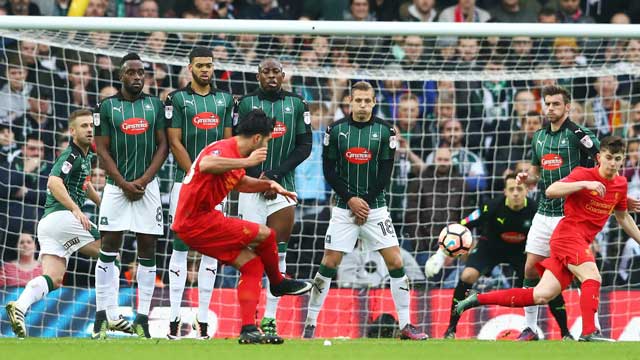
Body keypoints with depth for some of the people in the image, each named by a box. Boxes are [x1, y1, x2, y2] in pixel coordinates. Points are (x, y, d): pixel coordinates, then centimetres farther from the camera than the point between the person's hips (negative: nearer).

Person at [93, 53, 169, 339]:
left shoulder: (155, 106, 7)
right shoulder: (107, 107, 2)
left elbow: (163, 146, 4)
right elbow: (102, 150, 0)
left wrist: (143, 181, -8)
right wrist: (123, 184, -9)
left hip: (147, 185, 2)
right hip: (117, 185, -1)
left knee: (147, 249, 0)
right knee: (108, 249, -3)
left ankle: (142, 318, 3)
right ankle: (102, 316, 2)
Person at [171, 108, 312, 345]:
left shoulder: (235, 153, 16)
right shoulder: (224, 149, -16)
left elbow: (241, 183, 36)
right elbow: (206, 165, -40)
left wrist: (269, 185, 20)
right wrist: (247, 162, -33)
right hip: (198, 221, -10)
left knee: (252, 264, 5)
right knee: (265, 234, -8)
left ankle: (249, 330, 0)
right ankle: (278, 283, 17)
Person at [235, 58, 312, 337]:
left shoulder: (296, 105, 8)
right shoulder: (246, 103, 4)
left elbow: (304, 146, 4)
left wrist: (275, 175, -6)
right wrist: (259, 177, -9)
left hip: (283, 186, 2)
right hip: (251, 185, -2)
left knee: (278, 253, 0)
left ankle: (270, 318, 5)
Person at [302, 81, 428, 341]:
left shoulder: (384, 131, 1)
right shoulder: (336, 130, 1)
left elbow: (385, 173, -1)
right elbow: (329, 171, 0)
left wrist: (365, 202, -9)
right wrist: (351, 200, -10)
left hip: (375, 207, 0)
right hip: (344, 208, 0)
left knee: (396, 263, -6)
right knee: (329, 263, -4)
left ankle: (405, 326, 1)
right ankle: (310, 324, 5)